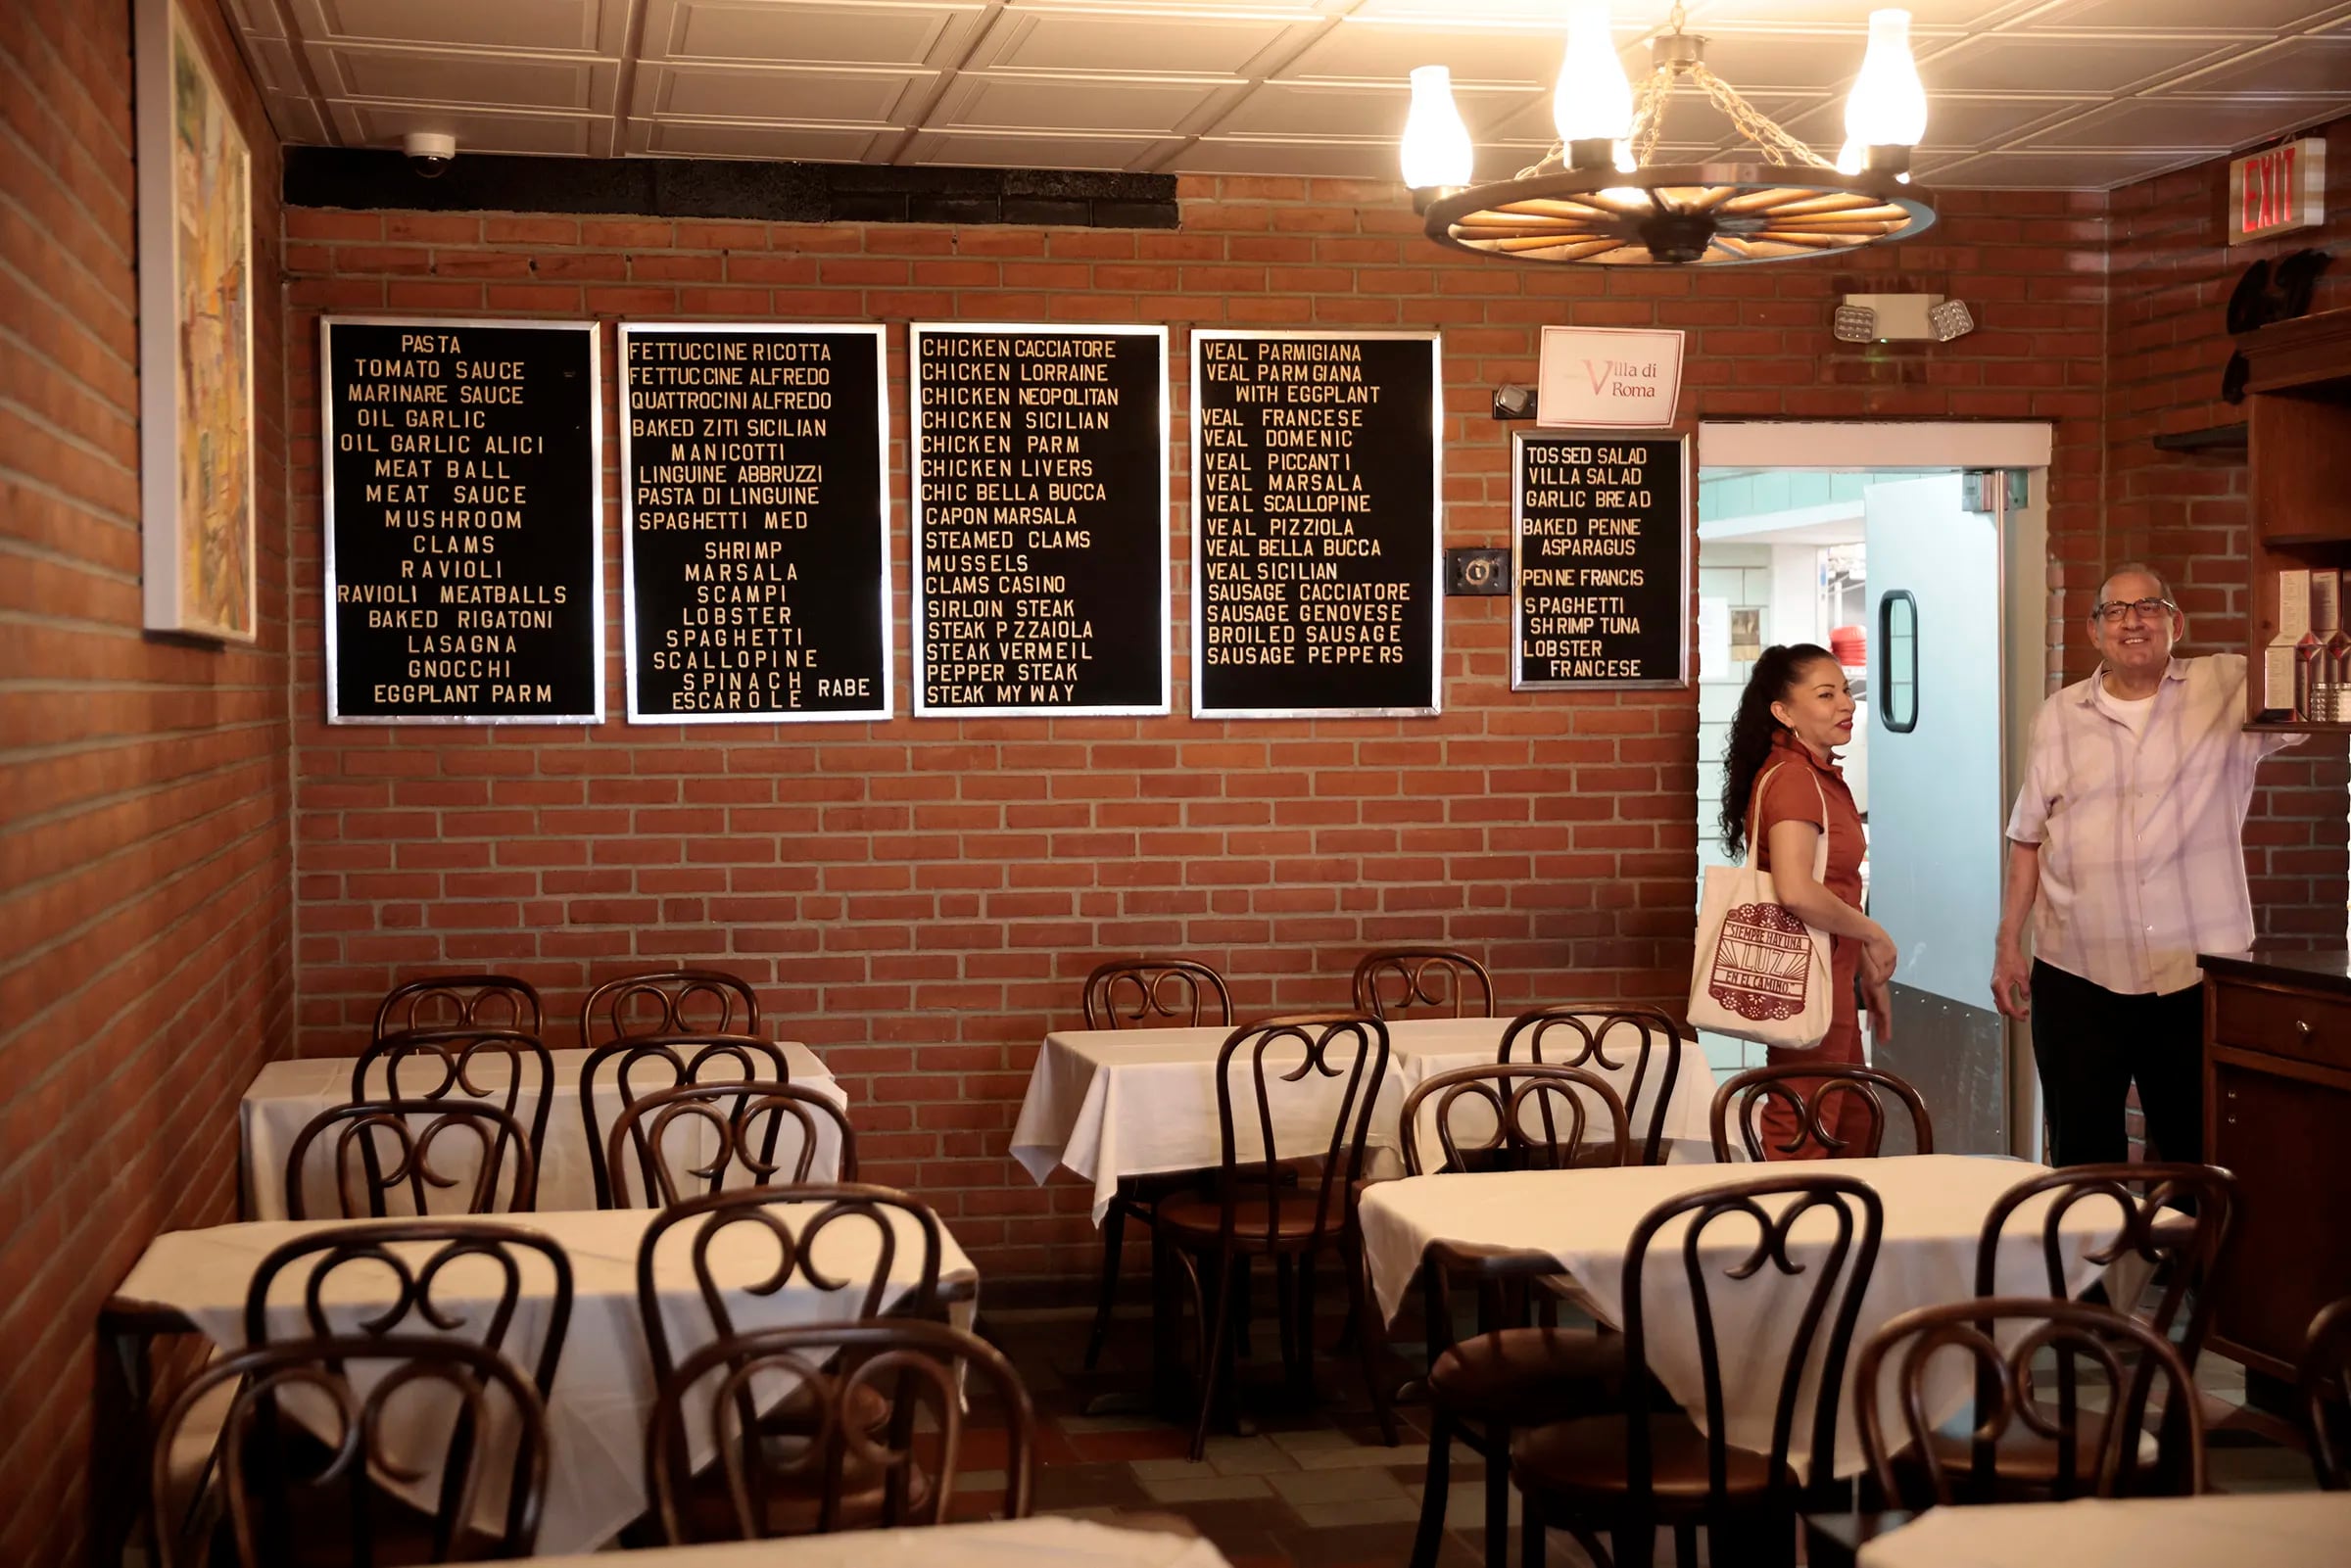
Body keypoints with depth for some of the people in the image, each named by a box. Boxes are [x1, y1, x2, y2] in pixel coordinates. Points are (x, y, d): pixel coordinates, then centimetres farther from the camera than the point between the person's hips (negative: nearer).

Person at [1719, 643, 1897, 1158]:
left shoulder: (1821, 775, 13)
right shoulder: (1792, 778, -19)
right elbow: (1797, 892, -32)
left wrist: (1869, 980, 20)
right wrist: (1872, 933, -18)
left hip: (1831, 978, 10)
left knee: (1852, 1130, 20)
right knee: (1801, 1143, -1)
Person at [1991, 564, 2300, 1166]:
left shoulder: (2229, 690, 2)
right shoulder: (2060, 716, 7)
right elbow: (2028, 841, 10)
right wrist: (2008, 947, 8)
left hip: (2195, 976, -1)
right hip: (2077, 977, 1)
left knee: (2201, 1158, 8)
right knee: (2083, 1158, 8)